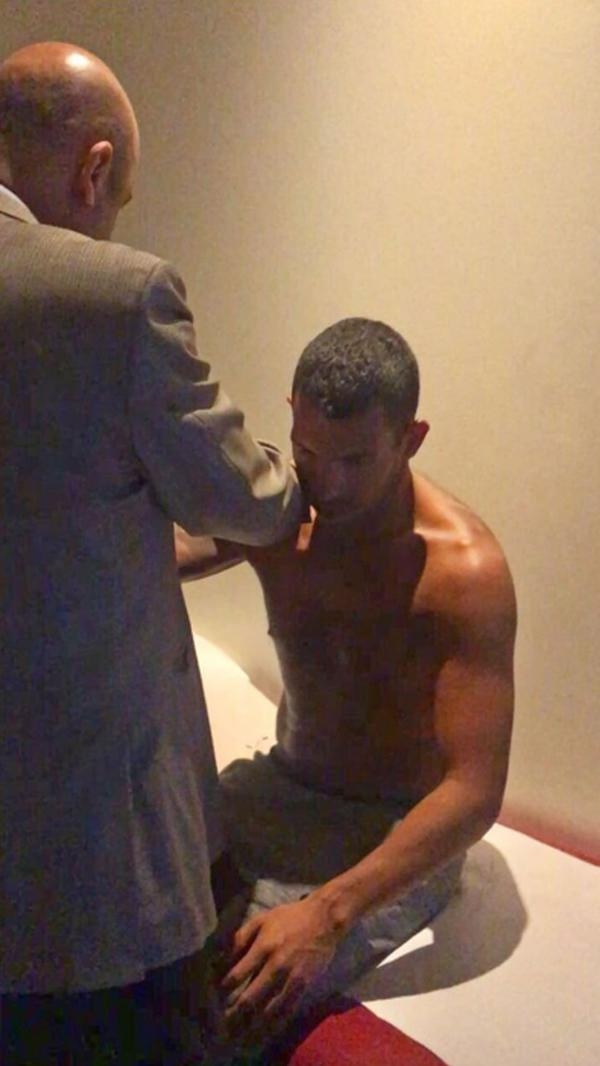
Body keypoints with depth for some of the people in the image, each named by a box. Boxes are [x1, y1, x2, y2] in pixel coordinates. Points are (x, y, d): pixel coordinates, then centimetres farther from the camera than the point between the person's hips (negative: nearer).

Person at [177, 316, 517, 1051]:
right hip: (281, 787, 5)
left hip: (399, 834, -5)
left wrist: (328, 911, -37)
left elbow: (475, 791, -26)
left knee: (241, 996, -25)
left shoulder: (465, 570, -24)